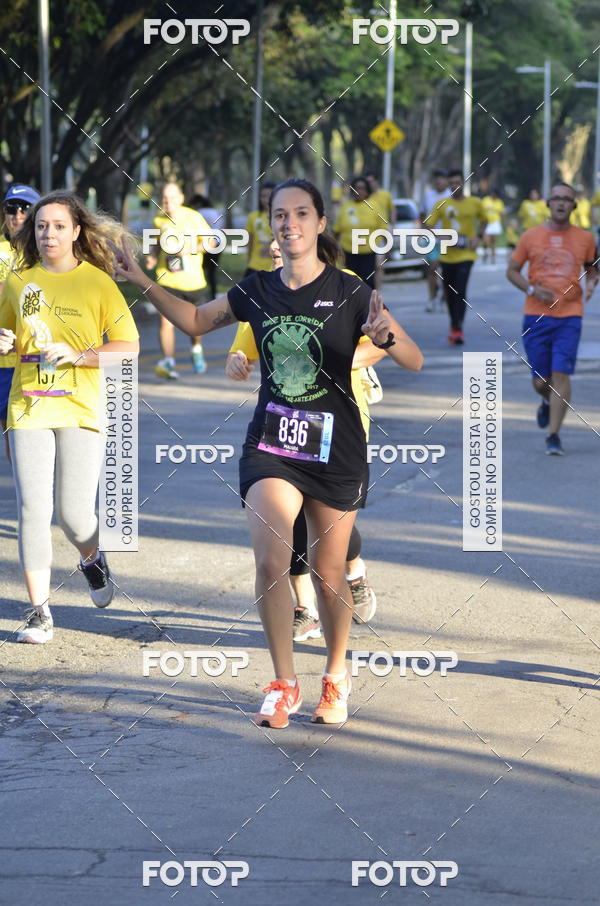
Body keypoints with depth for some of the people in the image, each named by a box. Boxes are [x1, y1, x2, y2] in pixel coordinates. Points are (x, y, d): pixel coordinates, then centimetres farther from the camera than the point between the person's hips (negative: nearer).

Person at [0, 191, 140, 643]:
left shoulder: (97, 282, -1)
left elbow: (129, 346, -3)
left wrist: (77, 355, -15)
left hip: (82, 408, -2)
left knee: (74, 512, -5)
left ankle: (93, 559, 30)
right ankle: (39, 610, 1)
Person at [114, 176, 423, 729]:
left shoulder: (349, 293, -8)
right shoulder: (258, 291, 3)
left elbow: (415, 361, -9)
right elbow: (197, 320, 19)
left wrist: (386, 336, -30)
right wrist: (143, 281, 9)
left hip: (335, 447, -2)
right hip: (271, 441, 2)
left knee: (328, 574, 8)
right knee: (271, 560, -16)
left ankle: (336, 675, 32)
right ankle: (284, 684, -3)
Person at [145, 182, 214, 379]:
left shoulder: (194, 218, -7)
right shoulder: (159, 220, 1)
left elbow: (210, 242, -1)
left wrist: (190, 249, -18)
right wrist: (153, 256, -2)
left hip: (192, 279, 0)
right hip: (166, 279, 0)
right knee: (165, 319, -17)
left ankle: (196, 349, 46)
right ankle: (169, 363, -22)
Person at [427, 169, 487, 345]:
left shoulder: (475, 203, 2)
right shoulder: (441, 204, 1)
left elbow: (483, 220, 19)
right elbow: (429, 226, 0)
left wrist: (478, 237, 2)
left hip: (466, 254, -2)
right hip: (447, 256, 2)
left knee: (460, 291, -16)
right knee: (449, 292, 10)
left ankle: (457, 330, -18)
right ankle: (454, 325, 29)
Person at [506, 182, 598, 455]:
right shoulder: (531, 236, 3)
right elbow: (512, 270, 9)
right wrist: (532, 289, -8)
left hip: (570, 316, -1)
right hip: (536, 316, 1)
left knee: (561, 375, -12)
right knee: (540, 380, 4)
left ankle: (554, 436, -8)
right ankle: (548, 402, 41)